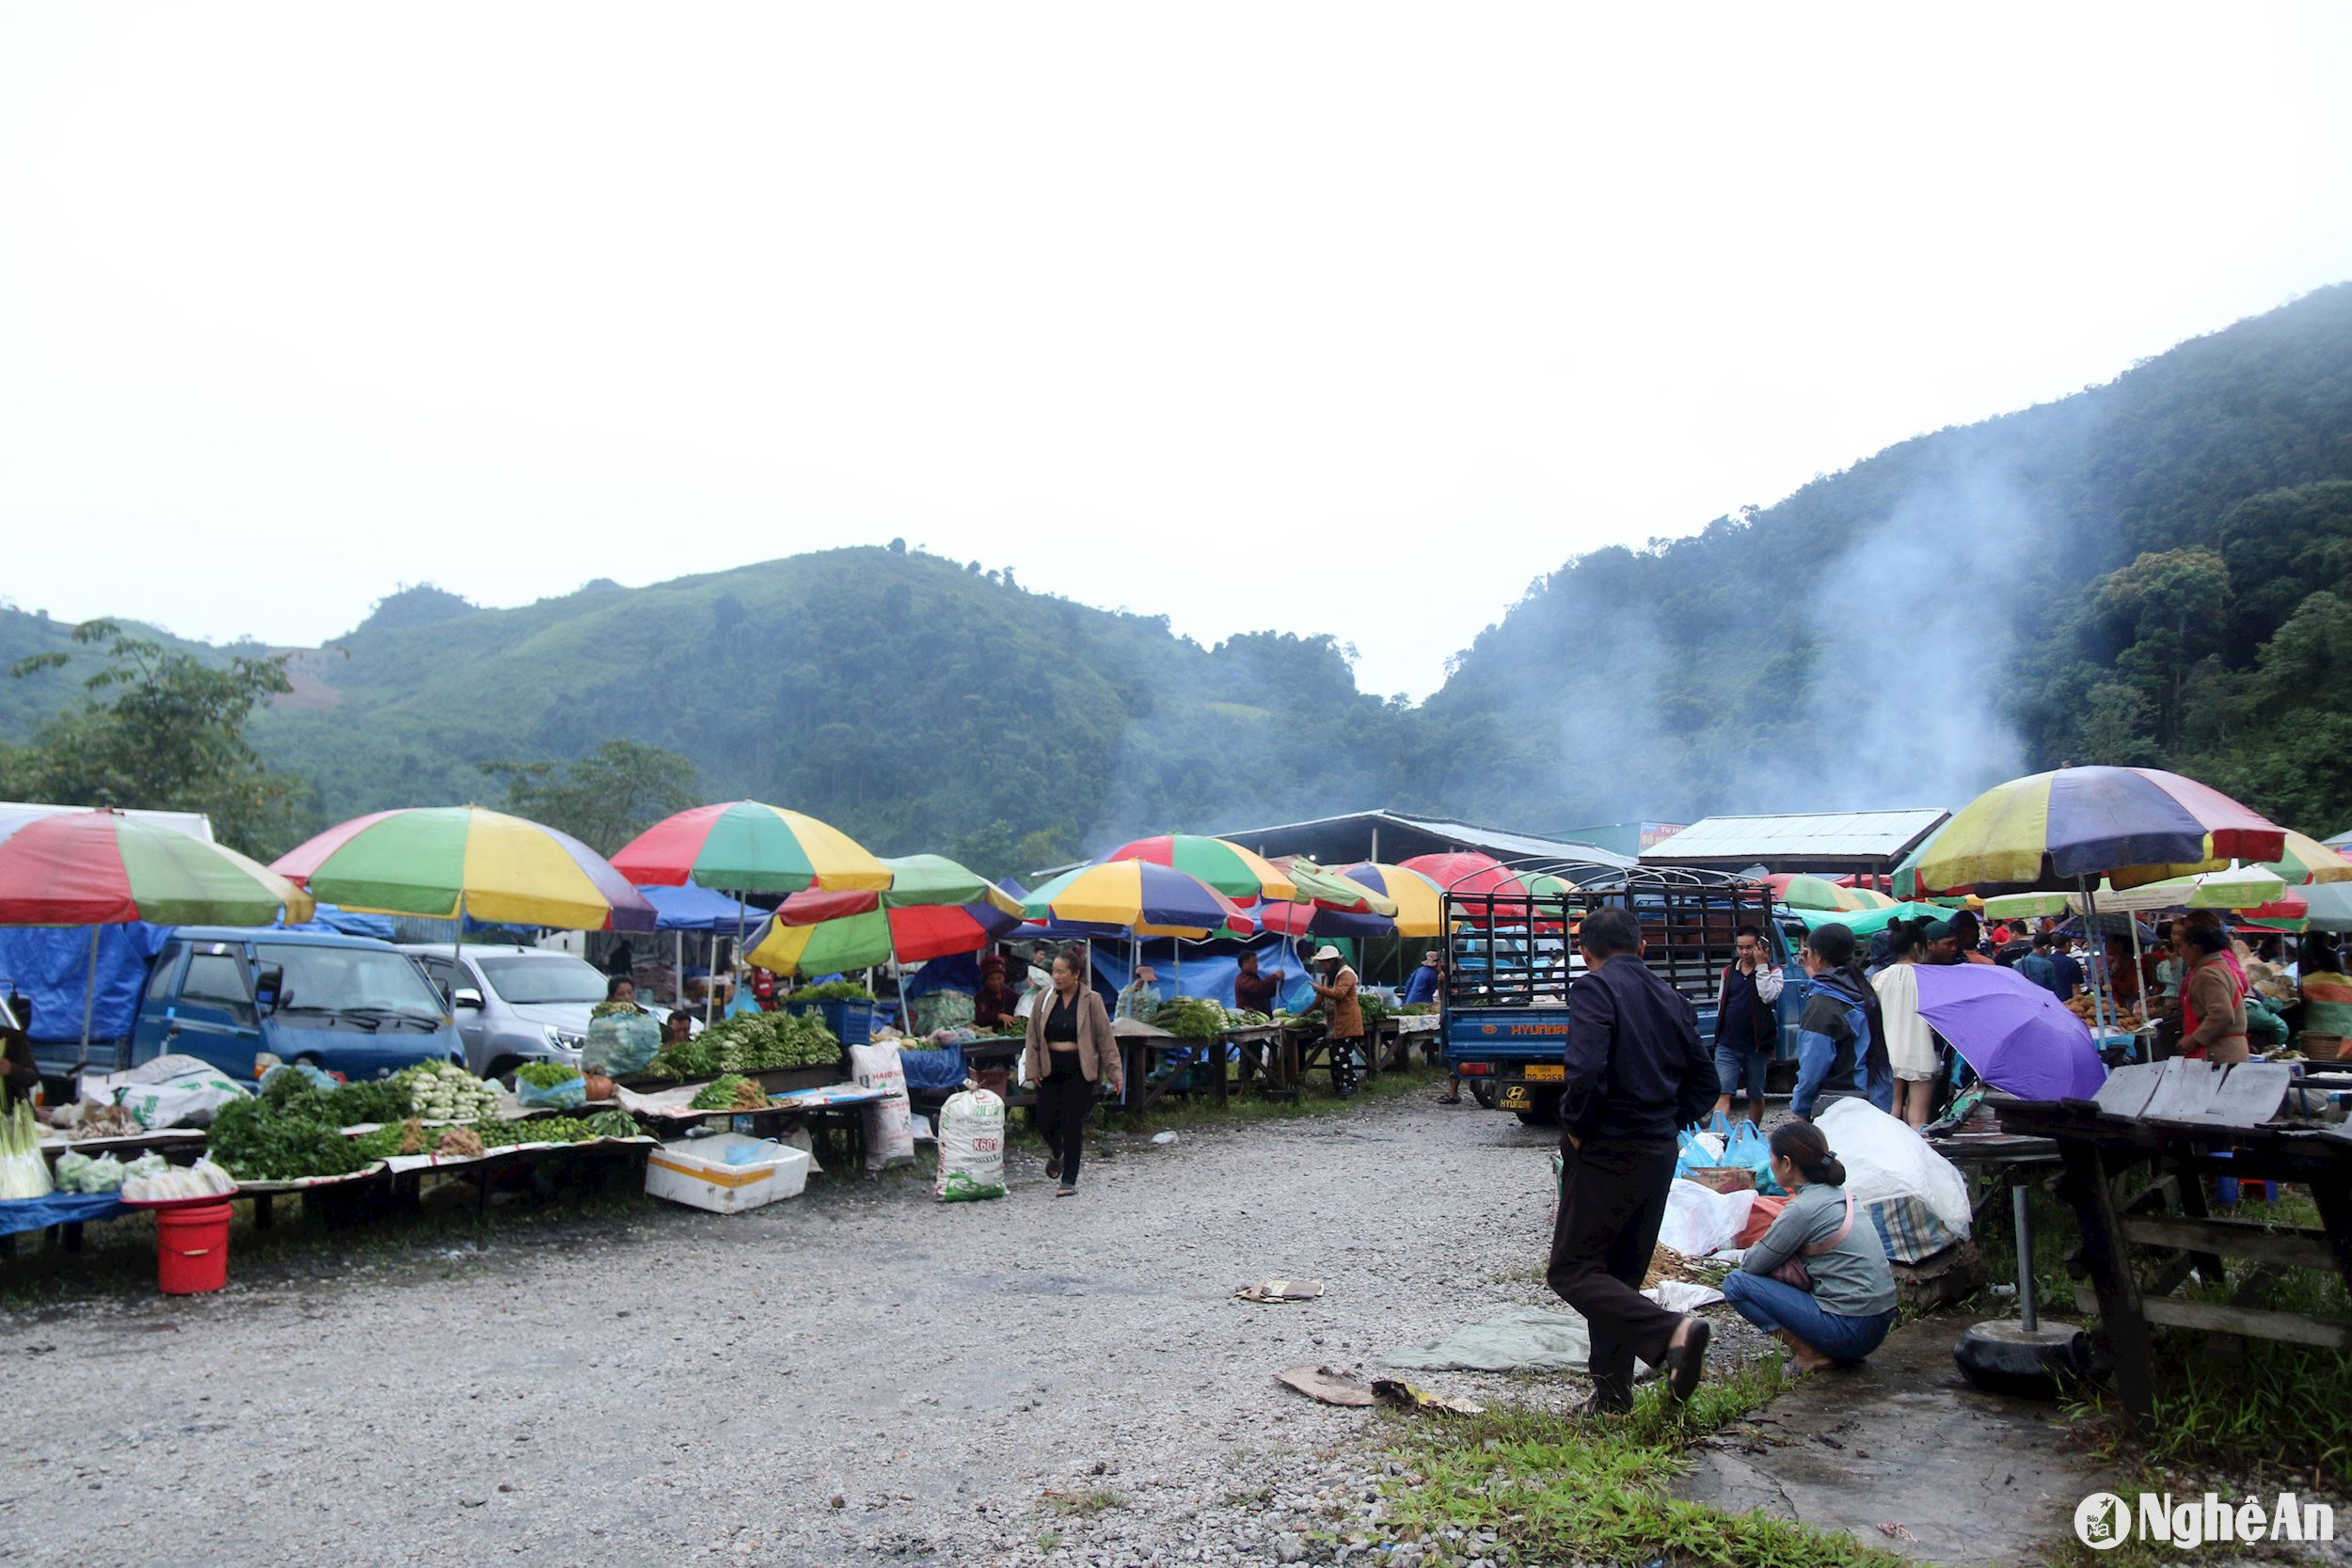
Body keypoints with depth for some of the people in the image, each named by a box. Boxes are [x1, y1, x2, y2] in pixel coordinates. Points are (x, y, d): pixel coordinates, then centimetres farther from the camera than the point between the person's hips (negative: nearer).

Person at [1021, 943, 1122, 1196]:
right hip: (1049, 1069, 3)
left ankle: (1069, 1181, 8)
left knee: (1073, 1125, -4)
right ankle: (1056, 1153, 37)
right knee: (1045, 1122, 3)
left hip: (1079, 1071, -3)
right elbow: (1033, 1035, 6)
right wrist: (1032, 1069, -1)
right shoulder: (1045, 997, 1)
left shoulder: (1091, 1000, -6)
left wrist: (1115, 1073, -6)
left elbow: (1105, 1039, -4)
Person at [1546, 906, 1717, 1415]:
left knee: (1570, 1269, -2)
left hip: (1607, 1151, -8)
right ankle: (1612, 1393, 19)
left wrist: (1575, 1126, -12)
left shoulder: (1593, 989, -12)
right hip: (1660, 1154, 8)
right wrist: (1667, 1122, 12)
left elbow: (1586, 1069, -26)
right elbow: (1704, 1082, 13)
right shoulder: (1672, 998, 11)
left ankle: (1672, 1331, -18)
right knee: (1620, 1274, 16)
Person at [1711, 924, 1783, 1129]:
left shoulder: (1772, 971, -2)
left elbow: (1769, 996, -20)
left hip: (1757, 1046, -2)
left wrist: (1761, 965, -16)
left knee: (1756, 1096, 14)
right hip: (1727, 1045, 2)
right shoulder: (1729, 971, 10)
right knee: (1723, 1093, -11)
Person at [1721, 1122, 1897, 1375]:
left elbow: (1754, 1264, -9)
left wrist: (1746, 1255, 11)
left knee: (1736, 1283, -6)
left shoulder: (1804, 1208, -17)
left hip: (1850, 1330, -9)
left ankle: (1810, 1355, -6)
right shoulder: (1840, 1194, 10)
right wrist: (1757, 1253, 5)